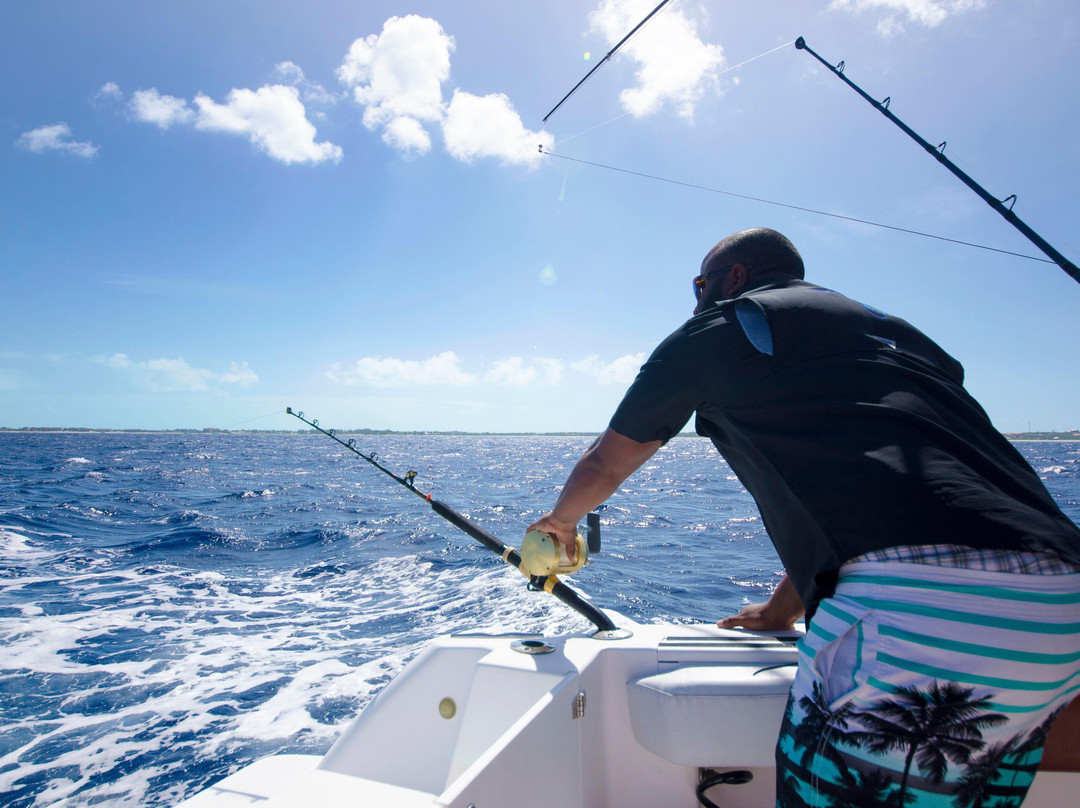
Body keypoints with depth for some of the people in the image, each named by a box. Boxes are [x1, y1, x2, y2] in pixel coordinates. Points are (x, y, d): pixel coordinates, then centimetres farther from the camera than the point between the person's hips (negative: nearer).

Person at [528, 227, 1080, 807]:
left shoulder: (719, 326, 10)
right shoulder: (886, 328, 29)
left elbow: (605, 464, 21)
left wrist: (561, 521, 41)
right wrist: (781, 611, 42)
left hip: (920, 600, -9)